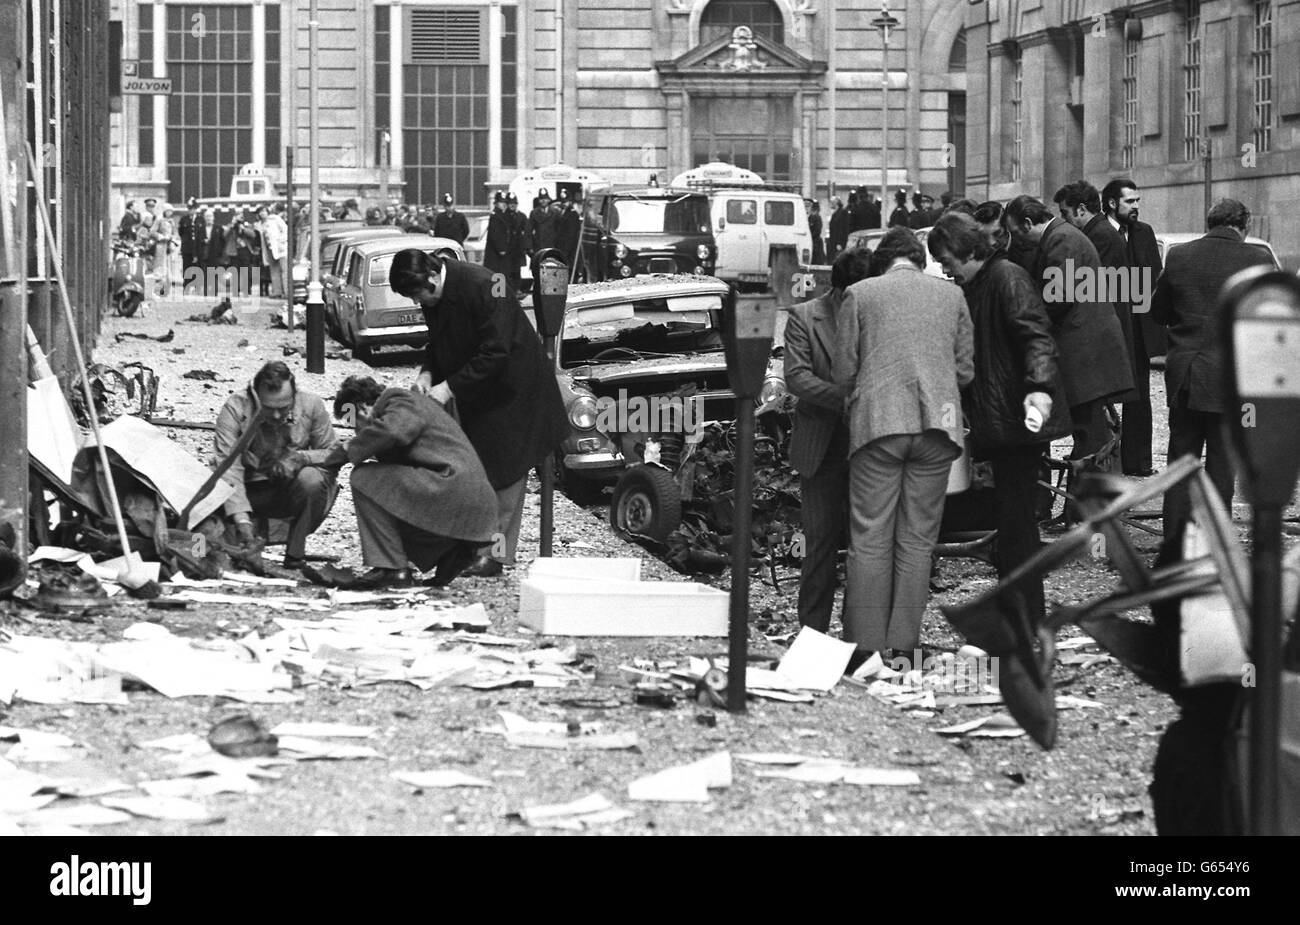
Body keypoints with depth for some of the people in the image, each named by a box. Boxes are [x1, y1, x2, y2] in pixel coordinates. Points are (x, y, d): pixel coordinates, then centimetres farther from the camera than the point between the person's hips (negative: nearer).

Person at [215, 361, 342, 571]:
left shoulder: (311, 405, -13)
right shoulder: (235, 408, -18)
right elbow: (228, 466, -26)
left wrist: (299, 458, -26)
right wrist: (241, 519, -38)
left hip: (294, 492, 0)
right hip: (253, 490, 0)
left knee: (312, 479, -33)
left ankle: (295, 555, -16)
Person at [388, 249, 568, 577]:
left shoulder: (482, 287, -28)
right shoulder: (433, 296, -3)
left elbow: (495, 353, -28)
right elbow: (438, 343, 12)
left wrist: (449, 387, -26)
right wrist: (428, 373, -8)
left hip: (511, 387, -8)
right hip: (475, 393, 8)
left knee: (503, 475, -5)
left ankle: (493, 553, -2)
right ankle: (474, 545, 13)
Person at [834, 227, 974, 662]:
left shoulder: (859, 294, 5)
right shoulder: (951, 295, 11)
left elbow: (844, 370, 5)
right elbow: (965, 369, 11)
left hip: (878, 424, -2)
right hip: (938, 424, 2)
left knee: (870, 539, 1)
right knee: (916, 540, 6)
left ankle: (866, 644, -2)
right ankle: (903, 642, 5)